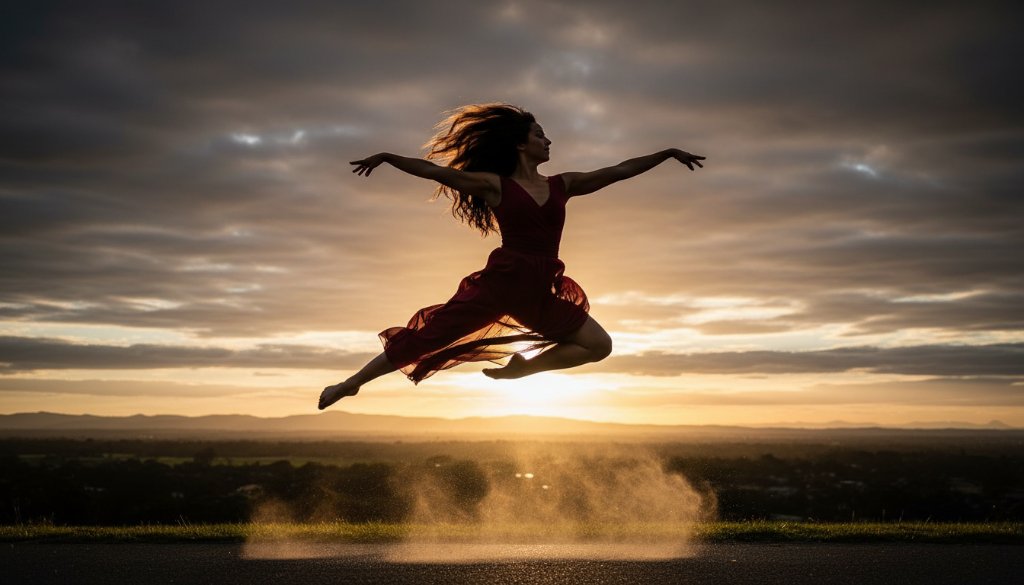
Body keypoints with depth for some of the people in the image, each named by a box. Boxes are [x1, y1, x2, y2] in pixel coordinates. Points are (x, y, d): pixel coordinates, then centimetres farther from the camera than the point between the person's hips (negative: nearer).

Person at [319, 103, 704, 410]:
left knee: (598, 345, 0)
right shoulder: (496, 184, 2)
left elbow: (620, 171, 13)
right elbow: (434, 171, 1)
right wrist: (387, 158, -5)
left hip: (540, 291, 5)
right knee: (427, 337, -7)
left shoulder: (563, 185, 12)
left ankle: (521, 366, 9)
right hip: (500, 281, -5)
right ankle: (350, 384, 6)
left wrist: (668, 153, 13)